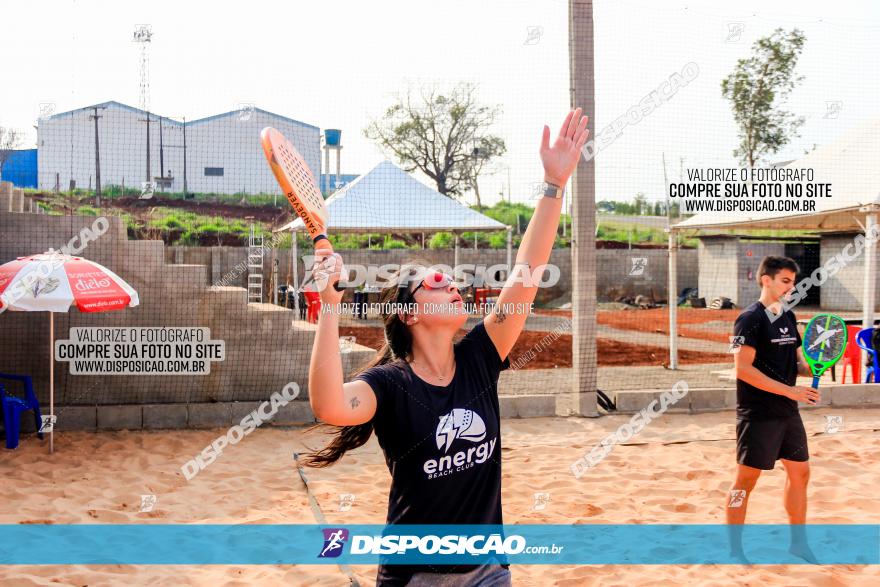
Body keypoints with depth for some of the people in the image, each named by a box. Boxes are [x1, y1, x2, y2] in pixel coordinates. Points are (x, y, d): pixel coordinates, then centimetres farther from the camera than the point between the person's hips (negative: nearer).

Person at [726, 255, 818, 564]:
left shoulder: (788, 318, 12)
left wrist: (809, 368, -5)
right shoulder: (750, 319, -13)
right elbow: (743, 369, -20)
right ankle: (734, 550, 9)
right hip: (758, 414, -8)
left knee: (799, 472, 13)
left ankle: (798, 542, 27)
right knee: (747, 478, -1)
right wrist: (790, 390, -21)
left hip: (788, 412, 8)